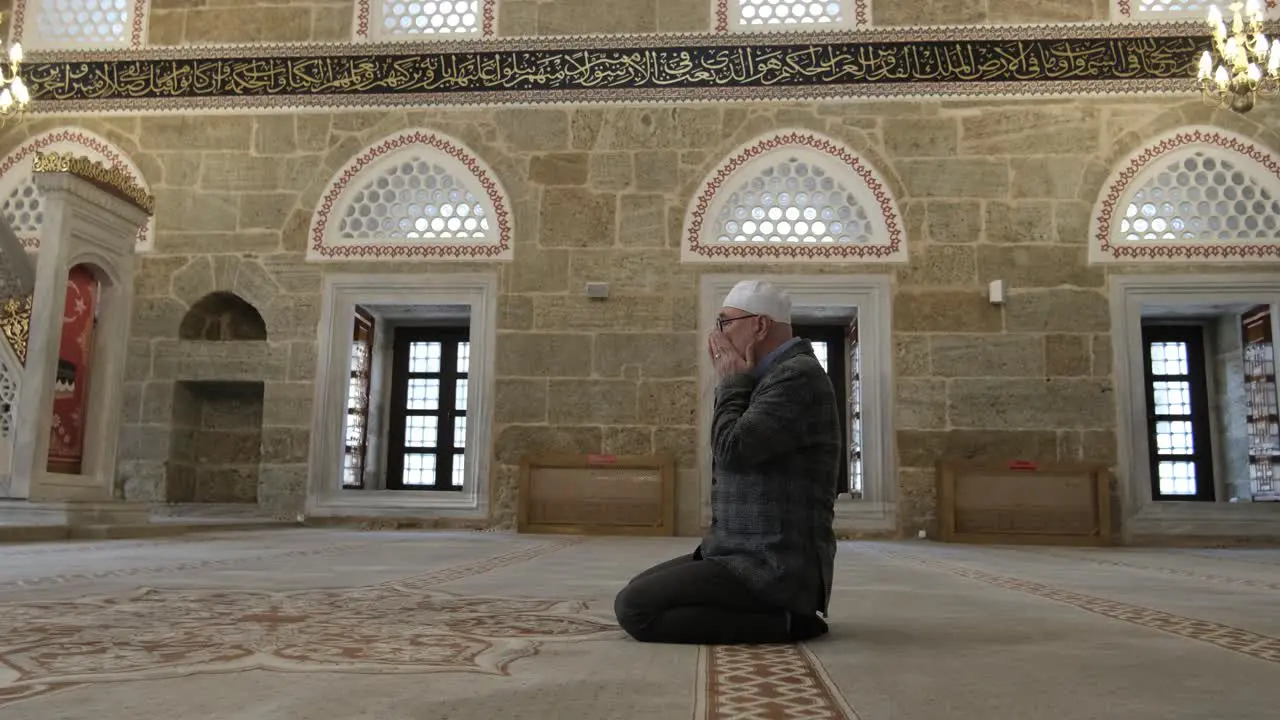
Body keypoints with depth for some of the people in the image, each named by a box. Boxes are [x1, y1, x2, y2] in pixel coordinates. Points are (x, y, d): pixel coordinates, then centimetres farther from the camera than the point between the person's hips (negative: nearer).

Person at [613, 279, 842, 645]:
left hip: (774, 568, -11)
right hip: (751, 555, 11)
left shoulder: (797, 375, -16)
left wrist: (733, 382, -9)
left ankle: (782, 620, -11)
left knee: (633, 608, -18)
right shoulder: (770, 377, 16)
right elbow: (730, 458, 17)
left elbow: (732, 450, -24)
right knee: (638, 588, 16)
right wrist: (735, 383, 8)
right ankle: (778, 611, 9)